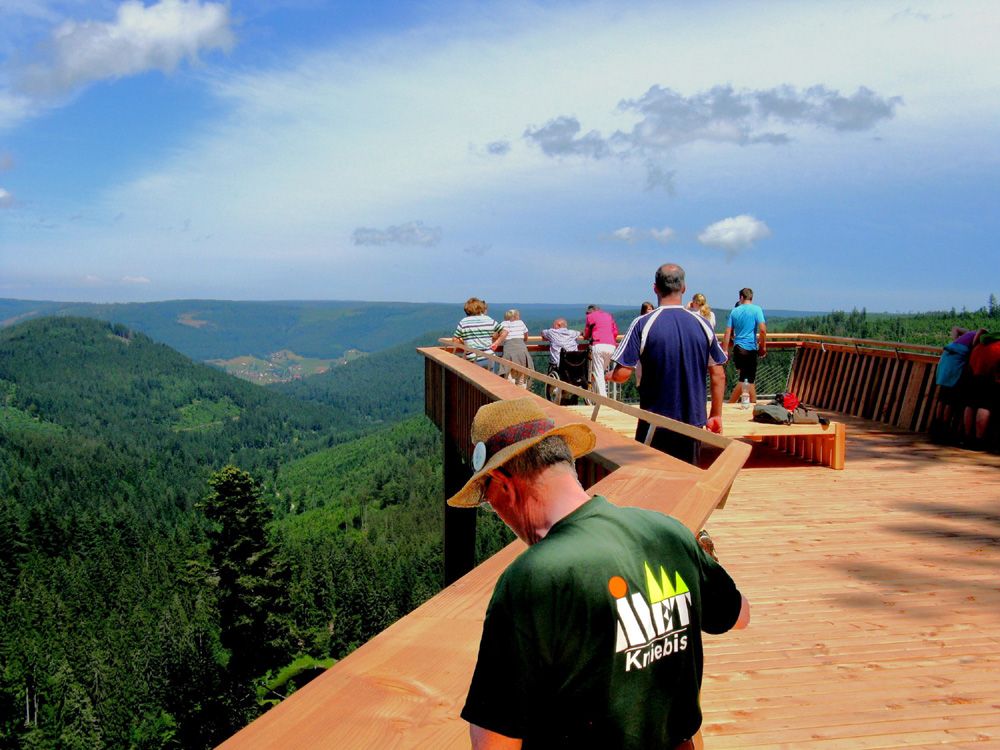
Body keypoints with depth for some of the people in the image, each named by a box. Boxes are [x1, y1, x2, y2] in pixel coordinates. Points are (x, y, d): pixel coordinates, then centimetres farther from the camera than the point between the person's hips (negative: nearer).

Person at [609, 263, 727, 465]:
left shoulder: (643, 324, -12)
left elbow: (622, 374, -14)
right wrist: (716, 415, 14)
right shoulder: (702, 324, -1)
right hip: (693, 422, 3)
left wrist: (610, 375, 9)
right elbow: (718, 375, 3)